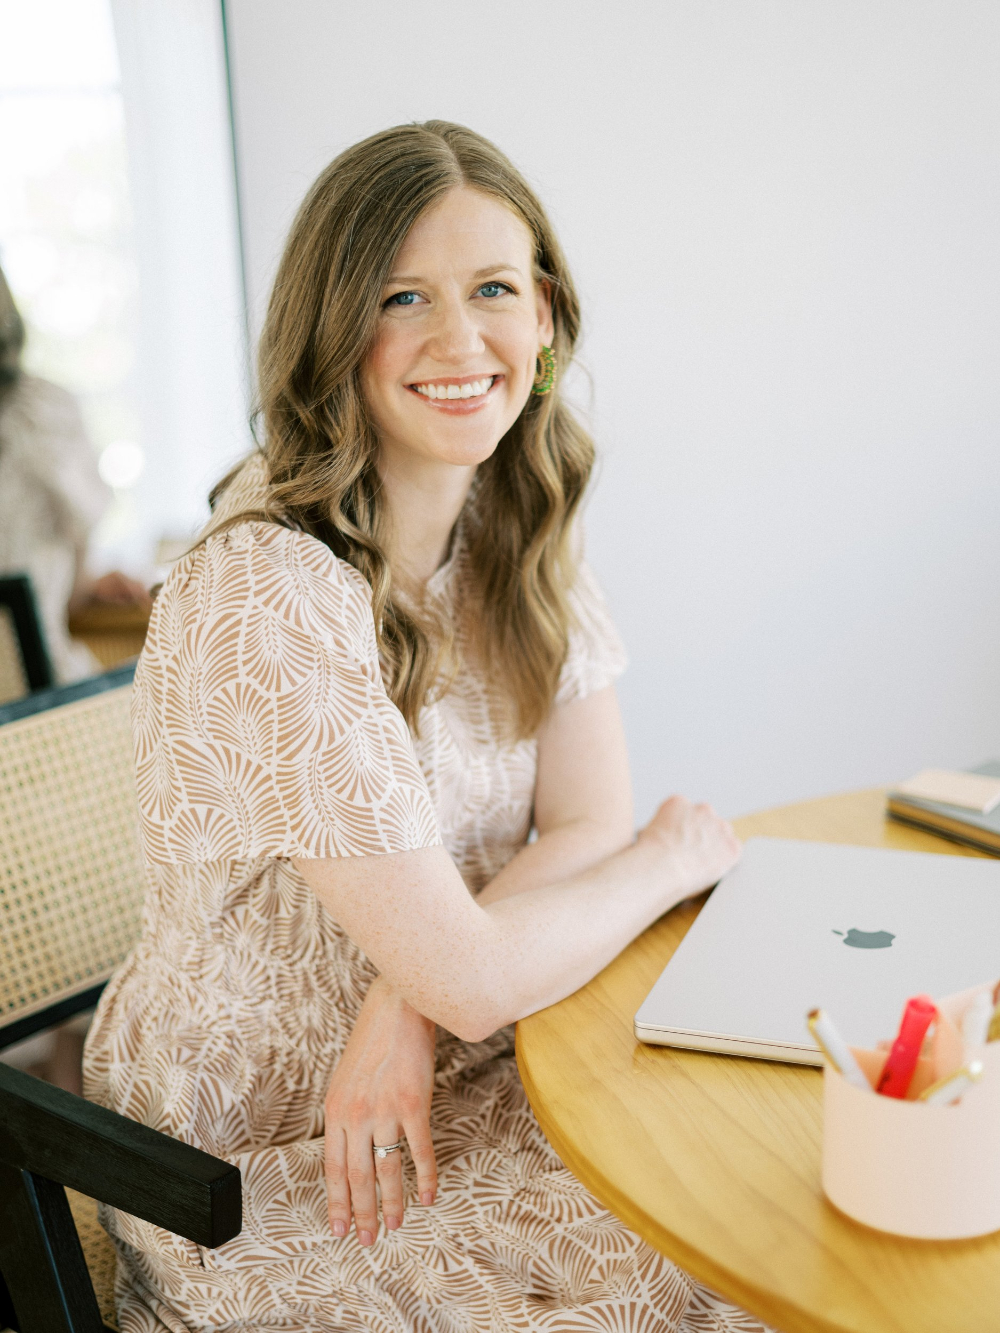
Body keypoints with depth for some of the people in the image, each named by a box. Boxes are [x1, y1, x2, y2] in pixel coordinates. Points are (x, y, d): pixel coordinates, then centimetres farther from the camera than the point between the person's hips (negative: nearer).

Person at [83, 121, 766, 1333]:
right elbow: (471, 977, -26)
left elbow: (590, 820, -5)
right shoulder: (267, 595, -27)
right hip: (257, 1156, -6)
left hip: (451, 1069, 6)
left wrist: (410, 1007, -22)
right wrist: (679, 856, -9)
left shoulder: (518, 525, -2)